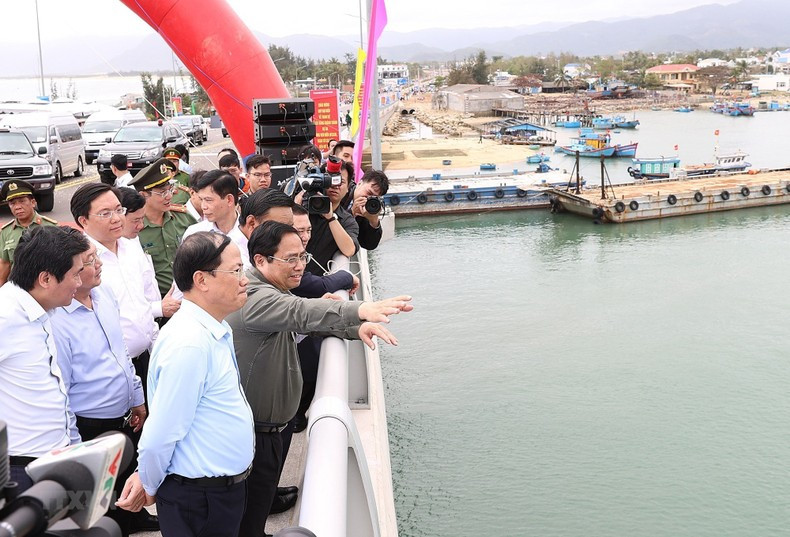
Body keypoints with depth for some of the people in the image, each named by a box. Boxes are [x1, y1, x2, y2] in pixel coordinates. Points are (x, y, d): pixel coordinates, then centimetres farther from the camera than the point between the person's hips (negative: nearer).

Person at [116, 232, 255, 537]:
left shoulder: (216, 331, 4)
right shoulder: (189, 344, -26)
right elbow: (161, 434, -23)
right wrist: (149, 486, -6)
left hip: (226, 488, 8)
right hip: (199, 500, -8)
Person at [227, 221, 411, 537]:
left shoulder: (273, 291, 11)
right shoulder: (254, 298, -24)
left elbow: (313, 319, 12)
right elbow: (300, 312, -42)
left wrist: (357, 328, -9)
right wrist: (360, 310, -57)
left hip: (269, 430, 10)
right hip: (252, 436, -10)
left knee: (263, 503, 23)